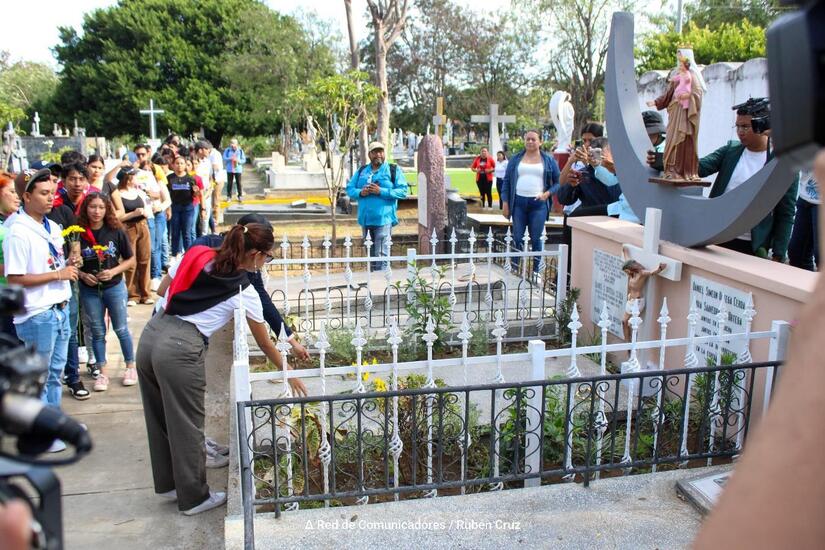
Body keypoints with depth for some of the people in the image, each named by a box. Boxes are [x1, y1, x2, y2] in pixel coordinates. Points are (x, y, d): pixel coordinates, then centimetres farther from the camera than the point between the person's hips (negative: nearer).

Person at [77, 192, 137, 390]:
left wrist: (114, 271, -16)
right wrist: (82, 274, -13)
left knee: (121, 329, 11)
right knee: (98, 332, 11)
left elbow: (131, 260, -2)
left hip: (114, 287, -1)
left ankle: (131, 366, 27)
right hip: (89, 290, 1)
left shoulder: (116, 231, -9)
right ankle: (102, 373, 23)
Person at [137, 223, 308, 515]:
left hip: (151, 335, 7)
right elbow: (265, 344, 9)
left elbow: (162, 290, 20)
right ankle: (194, 497, 26)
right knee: (187, 427, 10)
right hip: (180, 350, -7)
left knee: (160, 420, 21)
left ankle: (168, 484, 40)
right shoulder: (244, 291, -2)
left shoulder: (196, 255, 9)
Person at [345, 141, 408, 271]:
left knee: (381, 255, -9)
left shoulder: (394, 170, 1)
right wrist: (360, 192, -10)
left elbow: (403, 191, -9)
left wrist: (381, 191, -17)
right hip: (365, 219, 5)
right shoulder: (361, 171, 14)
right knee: (370, 254, 15)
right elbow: (349, 189, 12)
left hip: (383, 219, -5)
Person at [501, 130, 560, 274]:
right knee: (517, 238, 3)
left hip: (539, 204, -1)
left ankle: (535, 271, 12)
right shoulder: (515, 159, 10)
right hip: (519, 202, 1)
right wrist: (505, 203, 3)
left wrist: (548, 193, -10)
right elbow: (506, 181, 9)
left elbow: (558, 182, 7)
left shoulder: (549, 160, 6)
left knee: (536, 239, 3)